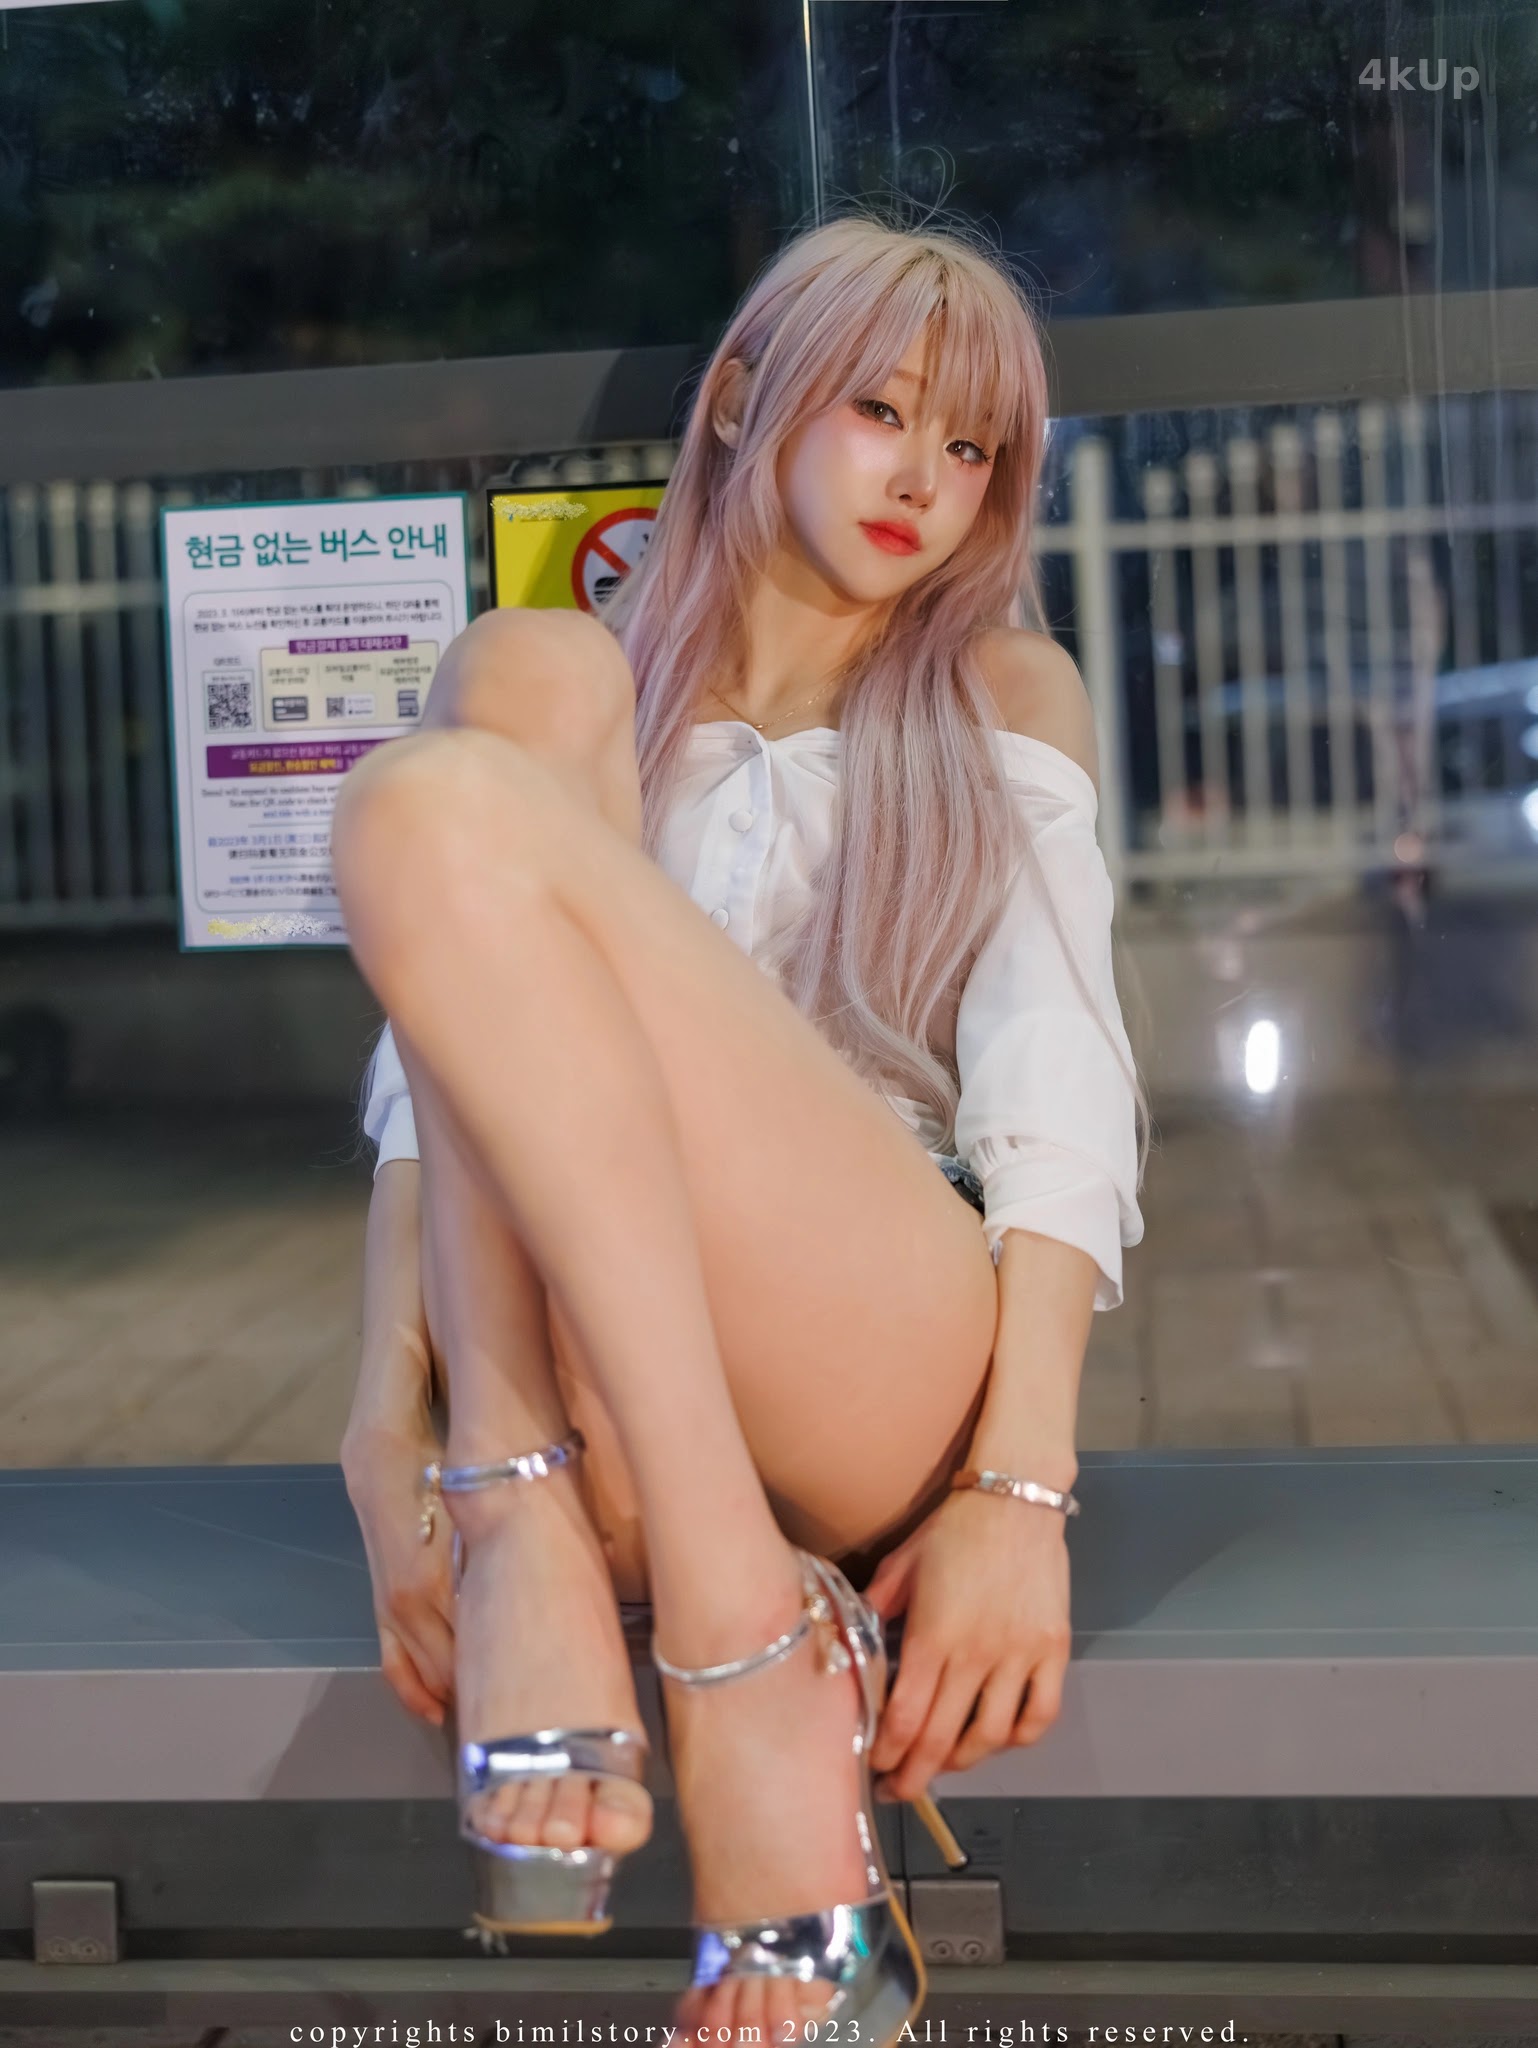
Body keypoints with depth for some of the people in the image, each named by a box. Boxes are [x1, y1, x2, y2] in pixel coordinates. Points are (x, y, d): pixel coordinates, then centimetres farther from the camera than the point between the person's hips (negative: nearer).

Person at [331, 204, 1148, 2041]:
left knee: (440, 811, -21)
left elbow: (1057, 1078, 4)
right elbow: (433, 1067, 9)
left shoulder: (1007, 689, 21)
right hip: (589, 1384, 2)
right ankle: (530, 1513, -28)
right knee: (515, 669, -15)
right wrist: (388, 1416, -10)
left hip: (893, 1368, -2)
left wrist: (1023, 1484, -13)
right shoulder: (584, 677, 25)